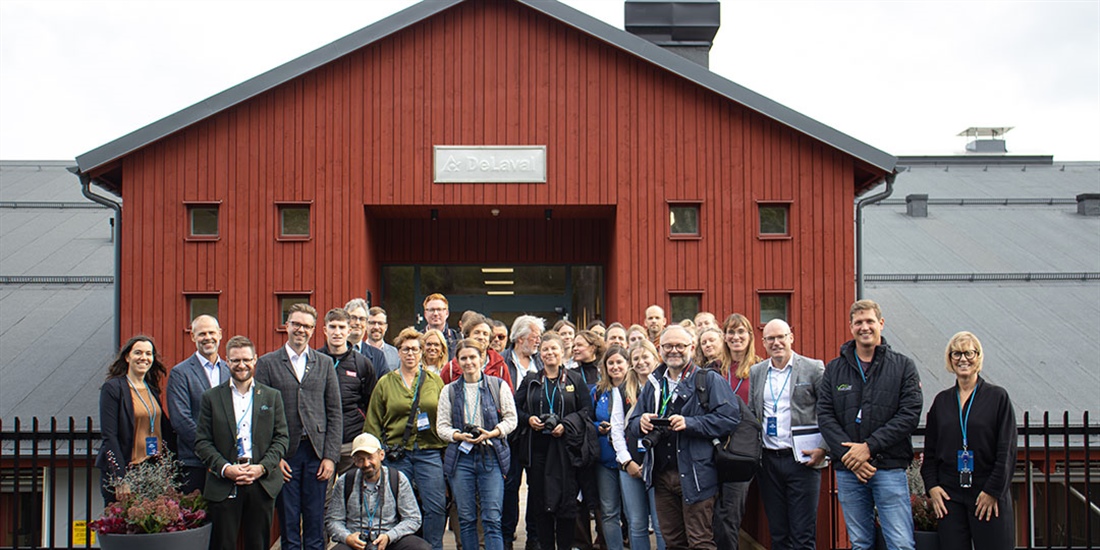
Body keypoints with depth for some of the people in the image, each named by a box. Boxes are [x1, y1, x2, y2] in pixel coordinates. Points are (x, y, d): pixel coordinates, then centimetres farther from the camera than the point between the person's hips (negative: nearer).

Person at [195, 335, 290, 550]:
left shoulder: (272, 396, 10)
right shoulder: (211, 398, 7)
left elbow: (282, 438, 6)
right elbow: (202, 442, 2)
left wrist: (262, 468, -9)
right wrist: (225, 468, -13)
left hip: (262, 484, 1)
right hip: (224, 486, -1)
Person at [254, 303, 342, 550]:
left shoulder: (325, 363, 9)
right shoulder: (267, 363, 3)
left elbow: (335, 413, 7)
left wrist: (330, 456, -1)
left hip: (317, 452, 2)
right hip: (285, 455, -1)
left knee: (315, 525, 6)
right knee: (288, 526, 5)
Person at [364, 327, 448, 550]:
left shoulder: (435, 381, 10)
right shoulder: (385, 383, 8)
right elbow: (373, 423, 8)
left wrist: (447, 449, 1)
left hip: (430, 452, 0)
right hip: (396, 454, 0)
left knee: (436, 506, -4)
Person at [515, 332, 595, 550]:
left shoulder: (574, 380, 6)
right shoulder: (531, 381, 11)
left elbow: (586, 410, 0)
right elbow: (515, 408, 11)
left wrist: (566, 425, -12)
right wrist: (528, 419, -8)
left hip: (564, 446, -2)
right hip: (537, 447, 2)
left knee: (565, 498, -3)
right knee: (540, 499, 4)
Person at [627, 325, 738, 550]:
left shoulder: (710, 380, -1)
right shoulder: (653, 383, 16)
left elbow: (730, 418, -11)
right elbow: (632, 423, 17)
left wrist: (690, 423, -19)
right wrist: (641, 423, -7)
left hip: (695, 476, -5)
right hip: (661, 475, 6)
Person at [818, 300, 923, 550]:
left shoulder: (903, 366, 4)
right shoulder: (834, 369, 10)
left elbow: (910, 414, -6)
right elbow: (825, 416, 3)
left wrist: (869, 447, -13)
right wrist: (847, 454, -11)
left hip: (890, 468, -2)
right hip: (847, 471, 3)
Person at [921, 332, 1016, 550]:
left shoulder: (998, 397, 1)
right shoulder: (942, 400, 11)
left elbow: (1007, 451, -3)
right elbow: (930, 450, 13)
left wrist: (993, 491, -9)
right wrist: (931, 485, 1)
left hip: (989, 495, -3)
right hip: (949, 495, 3)